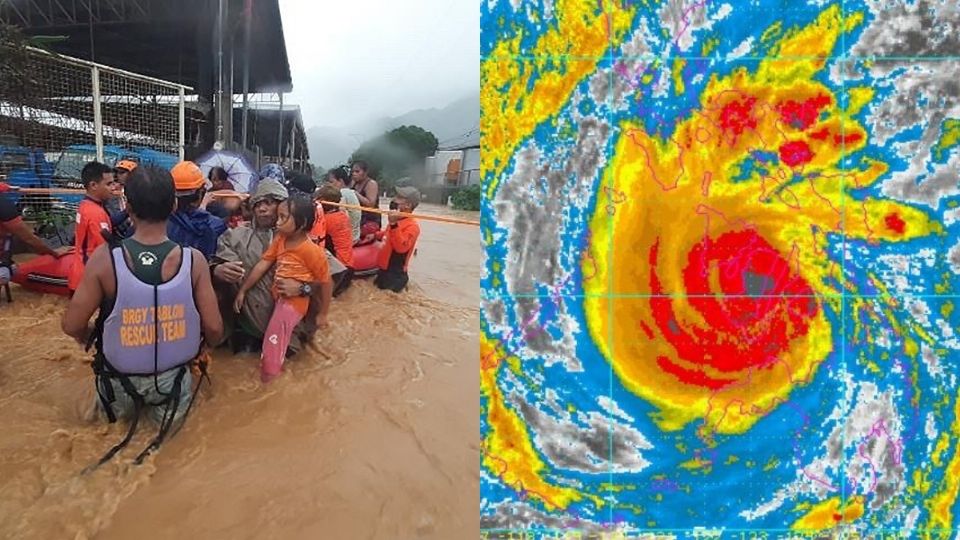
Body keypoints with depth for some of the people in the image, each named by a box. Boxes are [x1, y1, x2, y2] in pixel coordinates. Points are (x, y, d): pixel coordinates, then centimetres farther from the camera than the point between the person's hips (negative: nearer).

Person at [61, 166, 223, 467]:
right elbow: (214, 329, -13)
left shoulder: (105, 259, -20)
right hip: (172, 377, -2)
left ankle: (125, 405, 12)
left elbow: (72, 326, -10)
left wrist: (96, 342, 12)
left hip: (120, 380, 2)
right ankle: (164, 405, 8)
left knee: (115, 407, 35)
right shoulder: (193, 260, -20)